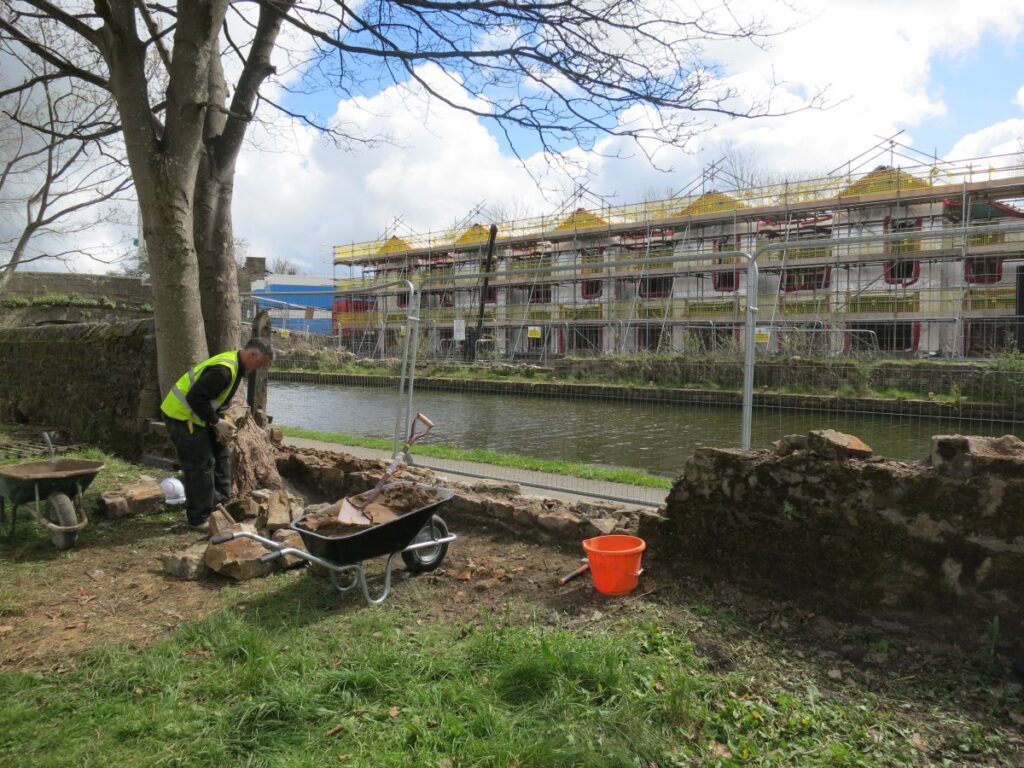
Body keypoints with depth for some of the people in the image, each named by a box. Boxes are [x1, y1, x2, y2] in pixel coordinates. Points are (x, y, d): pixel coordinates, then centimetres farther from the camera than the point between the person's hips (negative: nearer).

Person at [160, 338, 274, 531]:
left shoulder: (234, 365, 7)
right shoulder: (224, 370, -27)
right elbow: (196, 398, -31)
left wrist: (220, 421, 4)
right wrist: (217, 422, -21)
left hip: (194, 415, 11)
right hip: (182, 416, -11)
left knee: (220, 454, 17)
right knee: (201, 465, -6)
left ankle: (220, 502, 28)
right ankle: (199, 519, 5)